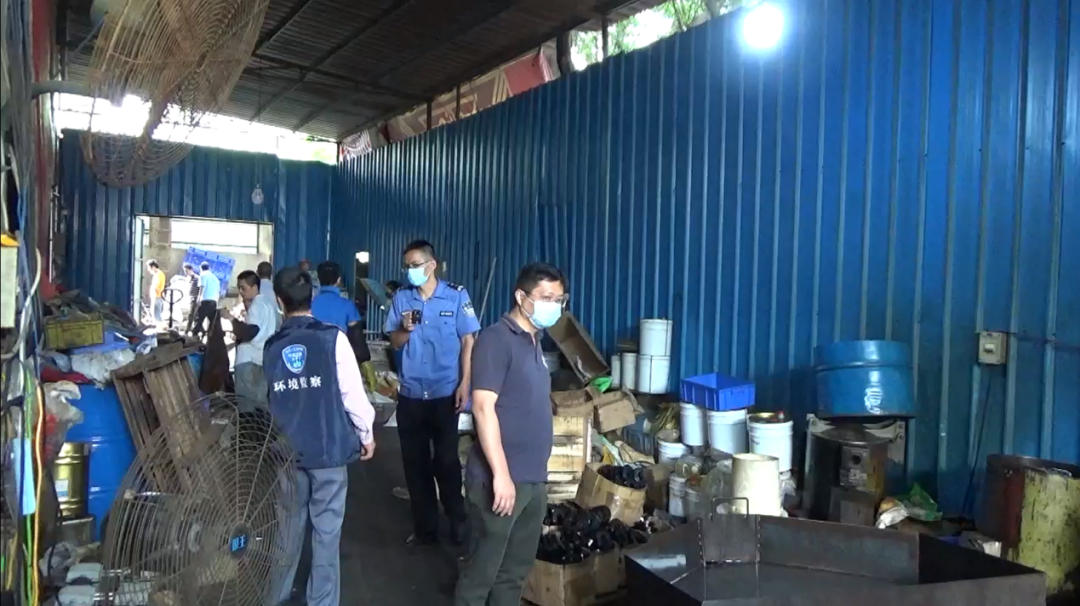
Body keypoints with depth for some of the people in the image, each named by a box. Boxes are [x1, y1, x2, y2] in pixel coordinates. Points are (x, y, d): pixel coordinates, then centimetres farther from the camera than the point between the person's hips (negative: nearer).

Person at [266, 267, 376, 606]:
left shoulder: (271, 347, 4)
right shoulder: (332, 338, -9)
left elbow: (266, 402, 11)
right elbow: (353, 393, -10)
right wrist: (366, 433, 3)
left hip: (287, 450, 4)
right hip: (329, 449, -4)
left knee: (288, 527, 18)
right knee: (326, 531, 4)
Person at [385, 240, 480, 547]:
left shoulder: (456, 295, -6)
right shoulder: (401, 298, 2)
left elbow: (468, 341, -4)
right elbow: (394, 343, 6)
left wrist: (464, 384, -9)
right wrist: (405, 329, -16)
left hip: (445, 393, -3)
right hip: (410, 394, 3)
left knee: (446, 460, 7)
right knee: (415, 463, 10)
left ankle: (458, 522, 27)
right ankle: (424, 527, 25)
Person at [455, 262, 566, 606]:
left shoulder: (534, 342, 13)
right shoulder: (497, 339, -12)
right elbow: (483, 408, -19)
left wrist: (537, 474, 17)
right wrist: (501, 474, -22)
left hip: (534, 480, 8)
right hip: (503, 479, -8)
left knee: (516, 571, 17)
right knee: (481, 571, 4)